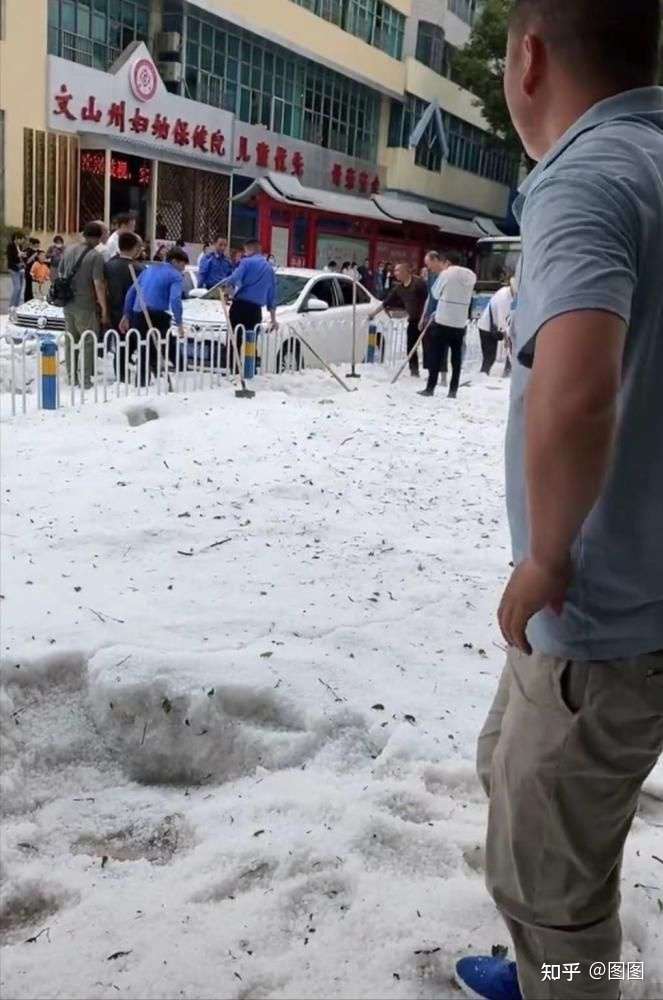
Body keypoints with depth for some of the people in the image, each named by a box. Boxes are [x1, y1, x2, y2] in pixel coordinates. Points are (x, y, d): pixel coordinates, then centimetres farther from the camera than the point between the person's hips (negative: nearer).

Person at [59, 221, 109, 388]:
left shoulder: (69, 250, 6)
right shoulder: (96, 256, -15)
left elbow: (60, 274, 13)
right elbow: (98, 285, -19)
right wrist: (104, 309, -14)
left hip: (68, 304, 7)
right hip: (86, 305, -7)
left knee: (71, 341, 14)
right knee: (89, 342, 1)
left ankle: (72, 377, 20)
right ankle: (86, 379, -1)